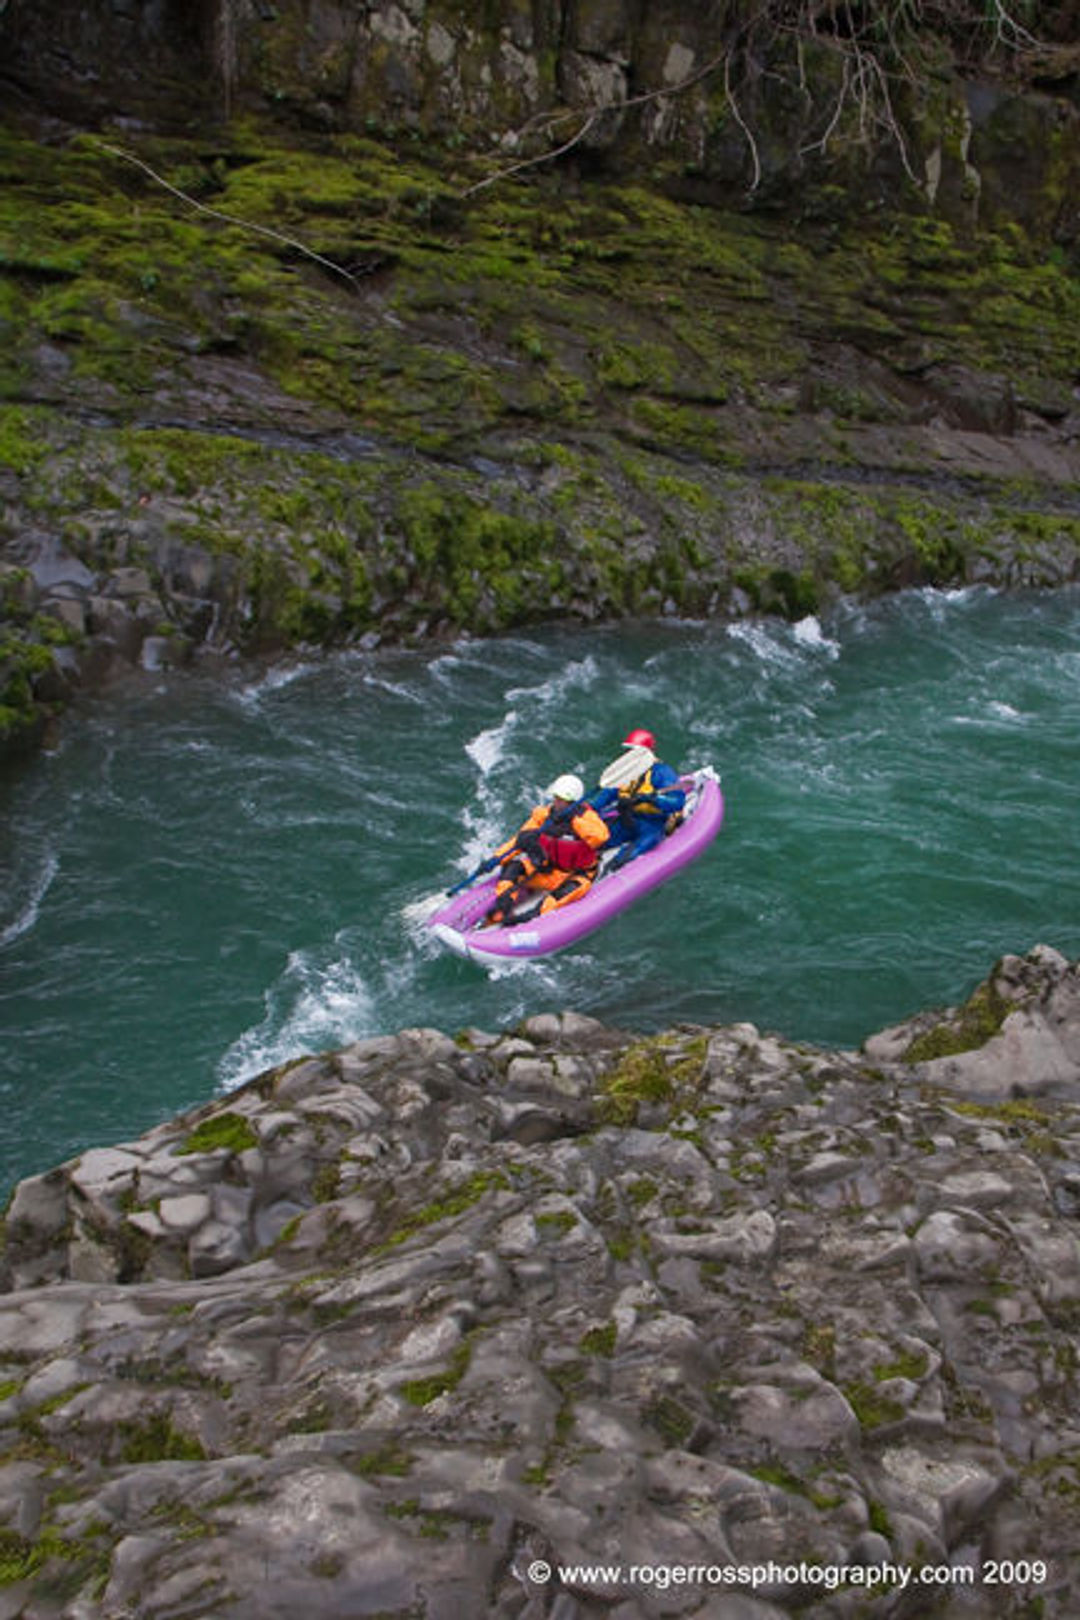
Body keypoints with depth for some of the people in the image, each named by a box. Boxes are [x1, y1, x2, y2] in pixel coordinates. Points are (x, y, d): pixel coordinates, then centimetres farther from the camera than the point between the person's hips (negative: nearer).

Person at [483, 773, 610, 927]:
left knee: (576, 887, -37)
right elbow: (519, 839, 0)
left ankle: (534, 915, -49)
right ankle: (501, 910, -29)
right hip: (546, 870, 4)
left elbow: (601, 836, -36)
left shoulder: (587, 817, -14)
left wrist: (574, 821, -37)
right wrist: (496, 859, -10)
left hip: (574, 874, -4)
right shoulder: (544, 814, -3)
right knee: (513, 866, -14)